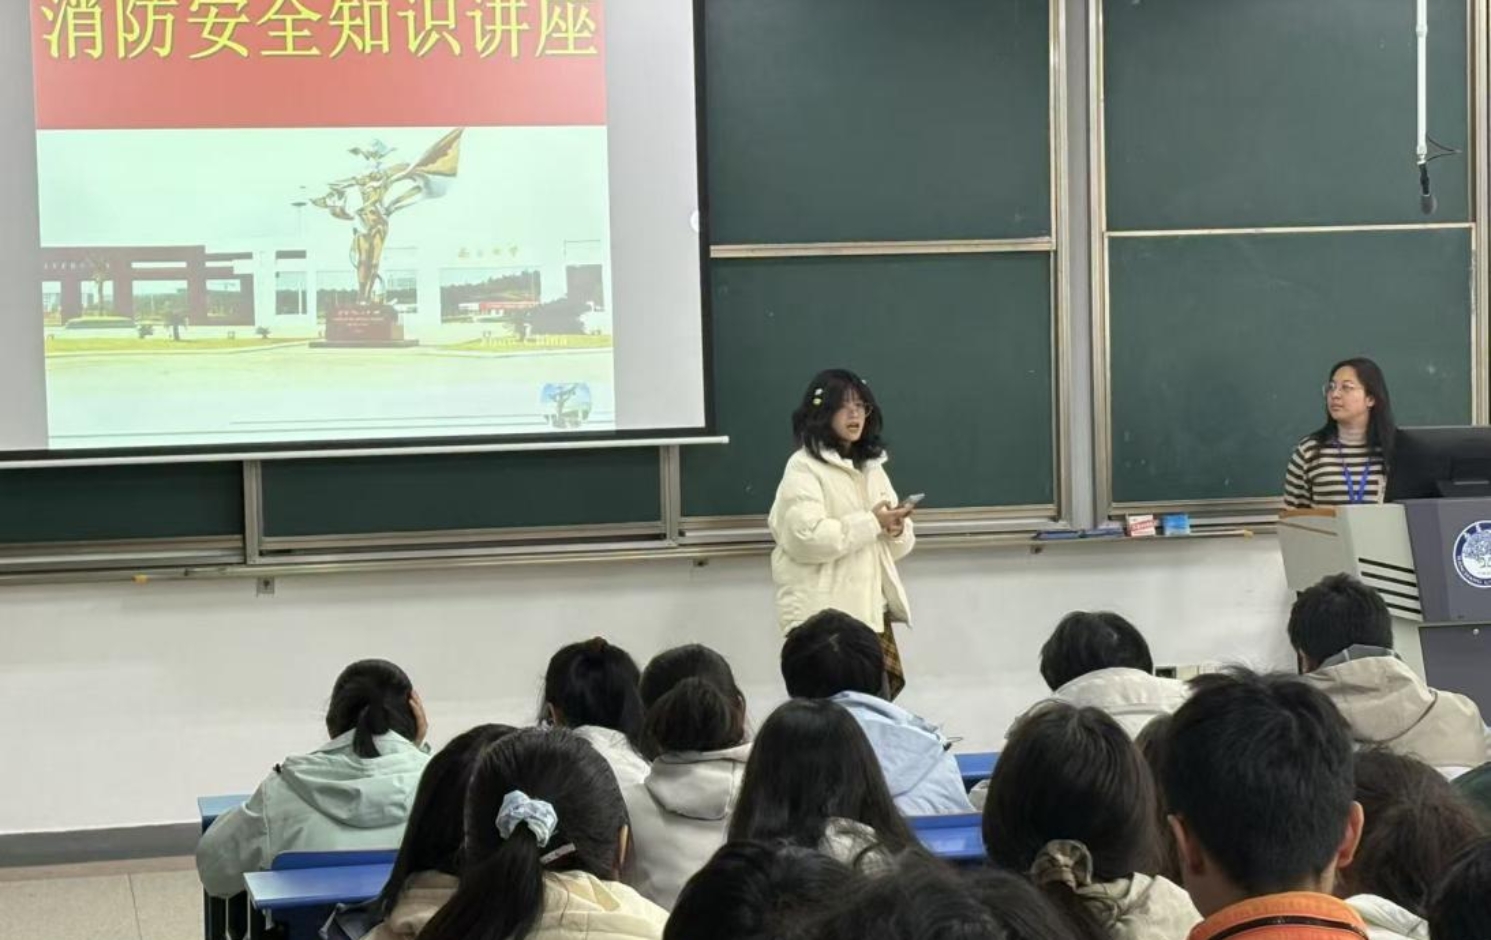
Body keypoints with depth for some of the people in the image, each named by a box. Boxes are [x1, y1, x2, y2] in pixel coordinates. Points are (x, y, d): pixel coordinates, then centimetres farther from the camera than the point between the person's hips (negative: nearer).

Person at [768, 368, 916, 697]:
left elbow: (898, 545, 18)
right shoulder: (804, 467, -7)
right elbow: (807, 537, -20)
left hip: (871, 609, 7)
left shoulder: (871, 466, 17)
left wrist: (896, 528, -5)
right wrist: (870, 522, -16)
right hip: (824, 614, -7)